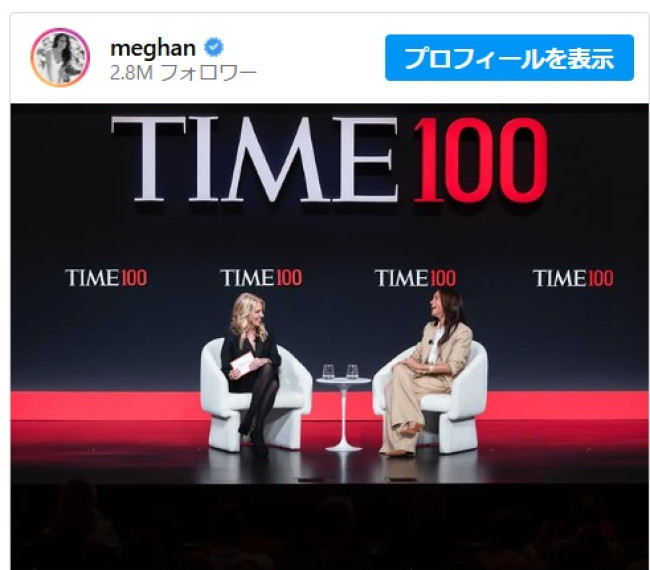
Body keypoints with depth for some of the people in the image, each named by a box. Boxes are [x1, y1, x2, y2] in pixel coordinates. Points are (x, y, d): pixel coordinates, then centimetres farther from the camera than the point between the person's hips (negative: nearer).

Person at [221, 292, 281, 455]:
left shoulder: (266, 335, 13)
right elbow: (225, 367, -5)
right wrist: (231, 374, -30)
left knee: (274, 383, -35)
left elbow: (277, 359, 2)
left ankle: (256, 431, -39)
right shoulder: (232, 336, 0)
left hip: (262, 381, 3)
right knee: (268, 370, -34)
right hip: (239, 383, -3)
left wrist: (264, 361, -21)